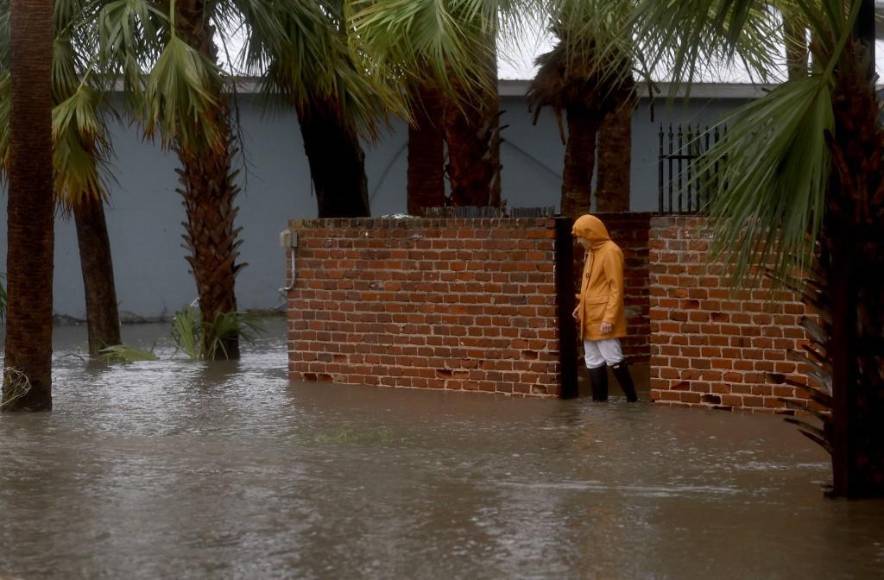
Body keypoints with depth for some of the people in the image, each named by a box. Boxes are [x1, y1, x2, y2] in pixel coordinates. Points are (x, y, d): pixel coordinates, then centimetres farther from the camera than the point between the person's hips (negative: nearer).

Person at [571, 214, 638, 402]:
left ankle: (632, 400, -5)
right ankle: (599, 401, 15)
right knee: (593, 361, 11)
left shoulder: (610, 252, -14)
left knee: (613, 359, -9)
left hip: (603, 319, -10)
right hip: (590, 318, 10)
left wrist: (609, 318, -22)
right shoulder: (592, 252, 14)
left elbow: (616, 288, -18)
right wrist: (582, 305, 14)